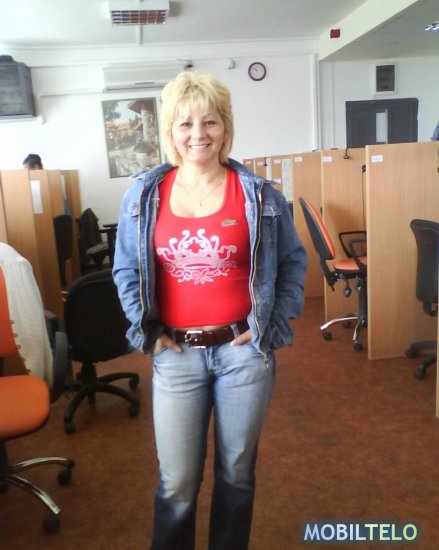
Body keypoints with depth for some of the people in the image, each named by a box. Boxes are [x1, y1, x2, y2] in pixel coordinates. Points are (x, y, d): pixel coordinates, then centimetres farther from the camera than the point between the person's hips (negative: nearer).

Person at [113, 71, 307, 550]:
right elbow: (125, 269, 8)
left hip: (244, 350, 0)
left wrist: (275, 323, -2)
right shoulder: (143, 196, 0)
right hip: (176, 355, 1)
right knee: (176, 484, 10)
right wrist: (148, 330, -1)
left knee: (236, 474, 17)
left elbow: (293, 260, 7)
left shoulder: (260, 195, -2)